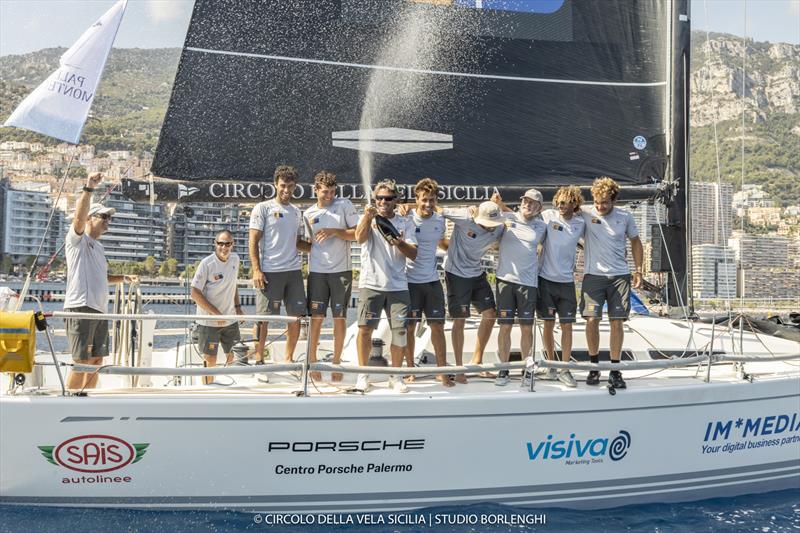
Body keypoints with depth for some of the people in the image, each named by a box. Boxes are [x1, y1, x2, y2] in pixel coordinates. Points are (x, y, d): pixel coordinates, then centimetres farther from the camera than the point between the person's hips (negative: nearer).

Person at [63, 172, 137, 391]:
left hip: (100, 309, 9)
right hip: (80, 307, -9)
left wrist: (123, 278, 19)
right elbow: (79, 217, -21)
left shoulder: (99, 247, 23)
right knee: (82, 361, -11)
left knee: (96, 361, 10)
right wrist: (88, 188, -29)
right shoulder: (77, 239, -1)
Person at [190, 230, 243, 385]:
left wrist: (237, 306, 9)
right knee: (210, 360, 0)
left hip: (230, 319, 6)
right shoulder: (206, 264, -16)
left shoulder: (235, 259, 2)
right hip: (208, 321, -5)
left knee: (233, 358, 12)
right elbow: (195, 294, -16)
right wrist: (216, 313, -18)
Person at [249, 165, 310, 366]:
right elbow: (253, 241, -3)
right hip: (269, 271, -5)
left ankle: (288, 358, 19)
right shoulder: (263, 208, 0)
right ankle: (259, 360, 9)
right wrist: (256, 270, -12)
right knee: (264, 317, -1)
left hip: (293, 271, 5)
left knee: (296, 316, 6)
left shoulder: (296, 212, 17)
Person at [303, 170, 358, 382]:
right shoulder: (308, 214, 9)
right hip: (317, 271, 1)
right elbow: (308, 244, 16)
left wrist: (335, 231, -14)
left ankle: (336, 362, 16)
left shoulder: (344, 205, 1)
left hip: (341, 270, -1)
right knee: (316, 318, -1)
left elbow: (358, 234, -3)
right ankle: (312, 362, 8)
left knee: (340, 318, 4)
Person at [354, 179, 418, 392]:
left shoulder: (405, 224, 11)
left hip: (398, 285, 2)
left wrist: (400, 243, -16)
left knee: (400, 330, -1)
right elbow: (360, 238, -15)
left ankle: (395, 376, 12)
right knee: (365, 328, -6)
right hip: (370, 283, -2)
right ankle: (363, 374, 8)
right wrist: (368, 217, -29)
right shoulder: (368, 219, 7)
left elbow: (413, 254, 3)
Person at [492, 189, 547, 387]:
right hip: (505, 279, -1)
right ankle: (503, 369, 11)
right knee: (505, 326, 0)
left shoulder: (541, 227, 7)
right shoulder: (507, 218, 2)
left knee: (527, 328, 6)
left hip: (528, 282, 1)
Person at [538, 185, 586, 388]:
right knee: (548, 324, 7)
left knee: (567, 325, -1)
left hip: (566, 281, 1)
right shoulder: (548, 216, -5)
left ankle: (565, 370, 6)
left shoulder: (580, 224, 2)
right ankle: (551, 363, 24)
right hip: (546, 279, -1)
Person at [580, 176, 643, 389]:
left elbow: (635, 242, 16)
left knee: (617, 322, 0)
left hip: (619, 276, 1)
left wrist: (638, 270, 13)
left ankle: (615, 370, 9)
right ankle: (594, 365, 13)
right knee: (592, 320, -7)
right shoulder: (585, 215, -2)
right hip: (593, 275, -1)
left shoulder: (625, 217, 4)